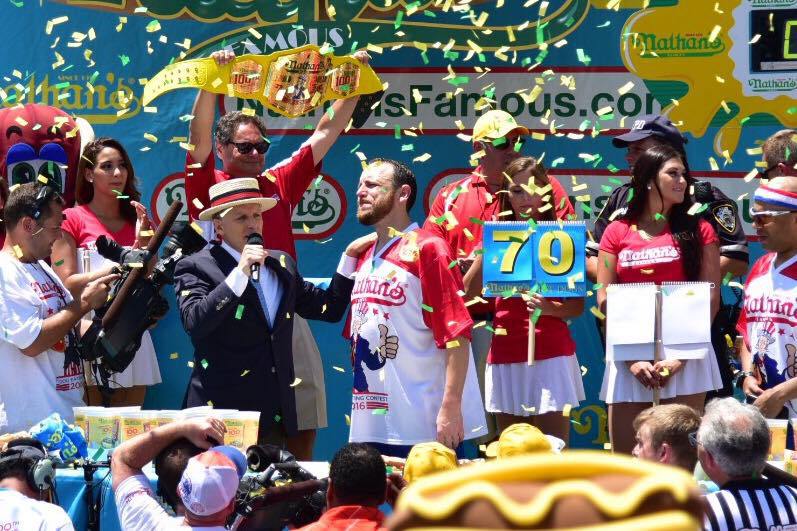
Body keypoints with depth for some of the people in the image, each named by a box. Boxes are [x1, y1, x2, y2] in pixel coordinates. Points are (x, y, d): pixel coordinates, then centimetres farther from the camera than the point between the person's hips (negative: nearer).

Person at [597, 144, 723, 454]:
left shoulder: (698, 231, 8)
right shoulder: (617, 232, 10)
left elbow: (711, 300, 2)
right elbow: (604, 300, 5)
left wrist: (681, 357, -9)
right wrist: (631, 360, -6)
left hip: (684, 359, -1)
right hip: (629, 357, 1)